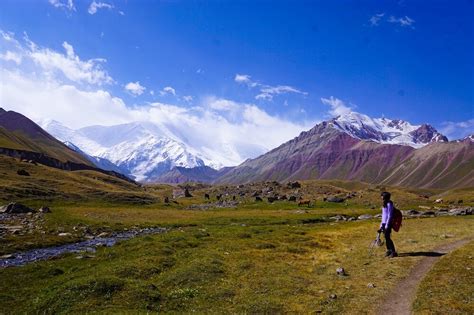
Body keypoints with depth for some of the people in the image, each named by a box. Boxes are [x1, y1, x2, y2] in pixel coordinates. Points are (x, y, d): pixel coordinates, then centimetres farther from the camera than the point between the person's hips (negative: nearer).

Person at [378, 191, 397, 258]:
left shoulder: (389, 204, -14)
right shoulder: (384, 205, 13)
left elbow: (390, 216, -17)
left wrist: (387, 226, -18)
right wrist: (381, 225, 18)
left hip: (388, 223, -8)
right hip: (384, 223, 8)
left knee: (387, 237, -9)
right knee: (386, 237, 12)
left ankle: (393, 252, -1)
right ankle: (389, 250, 24)